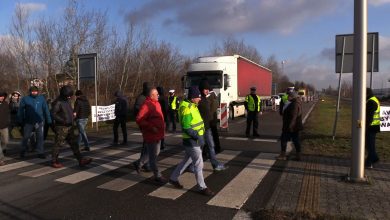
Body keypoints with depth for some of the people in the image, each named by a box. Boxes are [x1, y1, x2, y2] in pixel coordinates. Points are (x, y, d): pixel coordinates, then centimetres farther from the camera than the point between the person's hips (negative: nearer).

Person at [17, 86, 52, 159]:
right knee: (26, 137, 10)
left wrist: (49, 120, -3)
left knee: (40, 137, 3)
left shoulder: (41, 98, -1)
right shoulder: (25, 99, -2)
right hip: (28, 122, 0)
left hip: (39, 122, 0)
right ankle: (23, 151, 30)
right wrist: (20, 120, -1)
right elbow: (20, 110, 1)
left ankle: (40, 153, 11)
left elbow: (46, 109, -1)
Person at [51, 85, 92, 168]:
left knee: (74, 144, 5)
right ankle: (54, 162, 17)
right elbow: (53, 114, -19)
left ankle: (81, 160, 4)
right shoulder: (58, 102, -14)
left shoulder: (68, 100, 11)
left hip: (69, 127, 8)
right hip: (61, 127, -8)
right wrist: (63, 121, -23)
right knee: (58, 144, 3)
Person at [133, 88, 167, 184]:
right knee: (153, 156, 3)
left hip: (158, 134, 10)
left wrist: (162, 127, 13)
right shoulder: (146, 105, -18)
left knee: (155, 153, 24)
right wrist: (151, 127, -26)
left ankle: (139, 164, 42)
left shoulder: (156, 103, 10)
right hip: (151, 135, -10)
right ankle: (157, 176, 15)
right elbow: (139, 119, -24)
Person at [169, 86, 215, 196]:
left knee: (187, 160, 21)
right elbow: (187, 128, -25)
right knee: (198, 164, -1)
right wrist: (198, 137, -24)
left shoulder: (192, 106, 10)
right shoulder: (187, 109, -22)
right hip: (192, 141, -10)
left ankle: (173, 178, 35)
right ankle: (202, 187, 12)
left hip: (195, 139, 10)